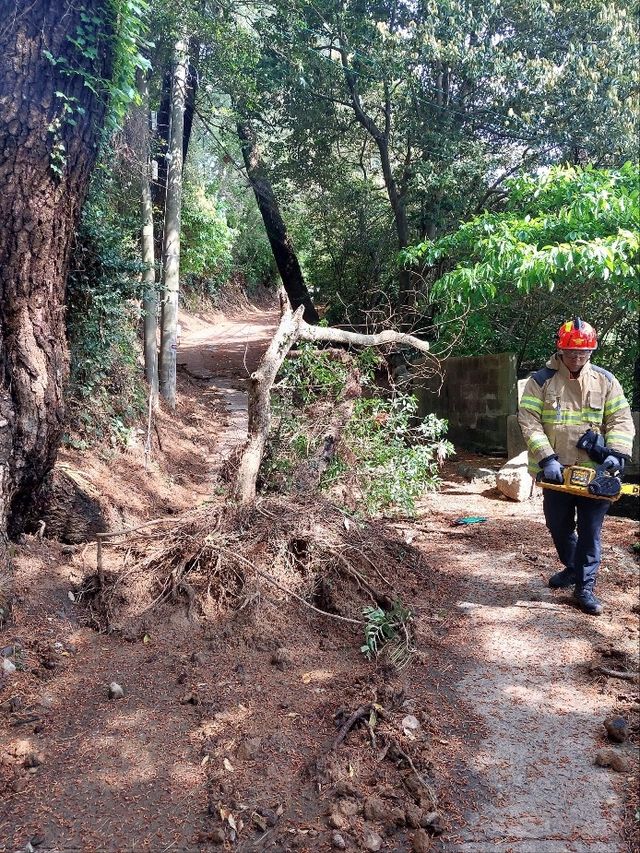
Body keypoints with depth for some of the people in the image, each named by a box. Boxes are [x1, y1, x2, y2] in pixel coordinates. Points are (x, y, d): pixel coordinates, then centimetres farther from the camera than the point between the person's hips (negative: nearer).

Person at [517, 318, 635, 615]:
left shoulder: (605, 380, 1)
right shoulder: (541, 380, -4)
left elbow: (621, 420, 0)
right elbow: (528, 422, -10)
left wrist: (616, 453, -17)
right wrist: (546, 459, -20)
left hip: (595, 471, 0)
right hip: (556, 471, 1)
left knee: (590, 531, 4)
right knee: (558, 526, 15)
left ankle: (585, 586, 16)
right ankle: (573, 568, 39)